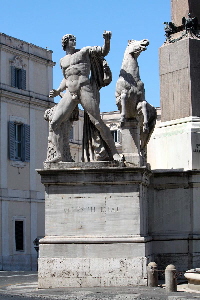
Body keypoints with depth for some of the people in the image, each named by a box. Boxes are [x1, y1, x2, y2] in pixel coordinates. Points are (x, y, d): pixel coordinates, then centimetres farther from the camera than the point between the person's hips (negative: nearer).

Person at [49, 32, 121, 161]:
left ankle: (114, 152, -3)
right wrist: (58, 91, 16)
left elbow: (104, 51, 9)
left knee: (98, 123, -10)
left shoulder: (85, 51, 14)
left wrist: (107, 41, -11)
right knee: (54, 123, -8)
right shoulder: (63, 61, 24)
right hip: (70, 94, 4)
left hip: (85, 90, -4)